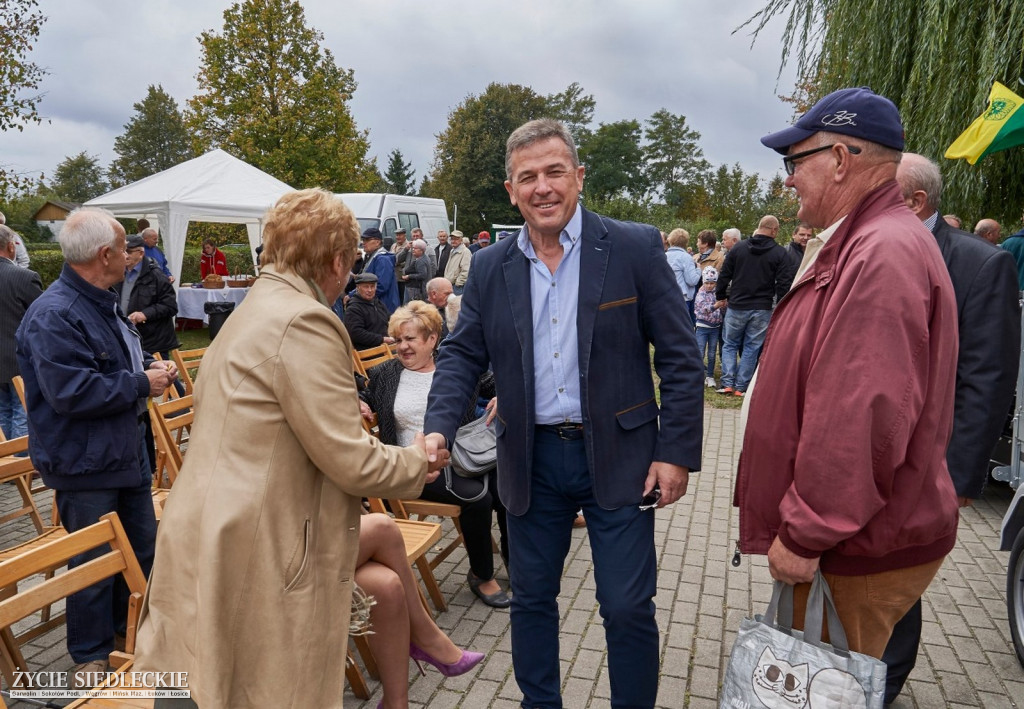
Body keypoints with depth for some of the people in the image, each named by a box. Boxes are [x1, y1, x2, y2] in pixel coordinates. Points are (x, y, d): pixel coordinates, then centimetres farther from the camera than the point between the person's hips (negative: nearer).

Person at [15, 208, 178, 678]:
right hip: (85, 463, -9)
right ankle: (92, 656, 29)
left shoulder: (103, 304, 10)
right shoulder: (53, 315, -23)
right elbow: (71, 391, -30)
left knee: (142, 549, 21)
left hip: (127, 451, 9)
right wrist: (141, 384, -20)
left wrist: (149, 370, 4)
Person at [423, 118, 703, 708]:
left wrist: (677, 452, -9)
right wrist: (438, 429, -12)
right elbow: (463, 355, 5)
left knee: (628, 609, 7)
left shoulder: (636, 248, -7)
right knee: (532, 599, 17)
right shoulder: (491, 268, 2)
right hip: (532, 461, 3)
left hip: (618, 457, -3)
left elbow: (680, 358, -6)